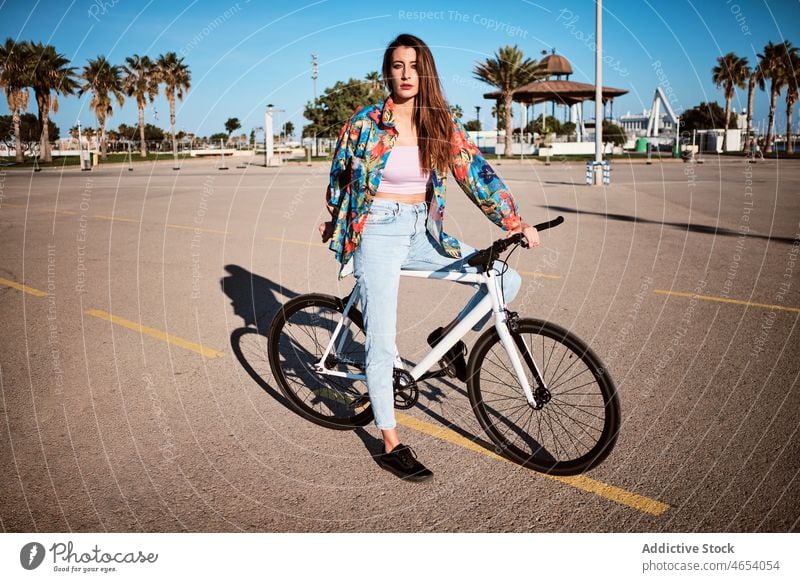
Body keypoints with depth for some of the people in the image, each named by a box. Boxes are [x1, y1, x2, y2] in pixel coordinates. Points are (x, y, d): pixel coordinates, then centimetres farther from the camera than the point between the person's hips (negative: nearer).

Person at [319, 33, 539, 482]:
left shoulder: (443, 124, 2)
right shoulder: (365, 123, -6)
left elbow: (477, 173, -5)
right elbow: (339, 176, 9)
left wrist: (515, 221, -16)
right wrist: (334, 222, 21)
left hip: (423, 232, 4)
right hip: (377, 233, -4)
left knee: (506, 280, -6)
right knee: (383, 342, -6)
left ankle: (449, 338, 16)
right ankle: (392, 445, 9)